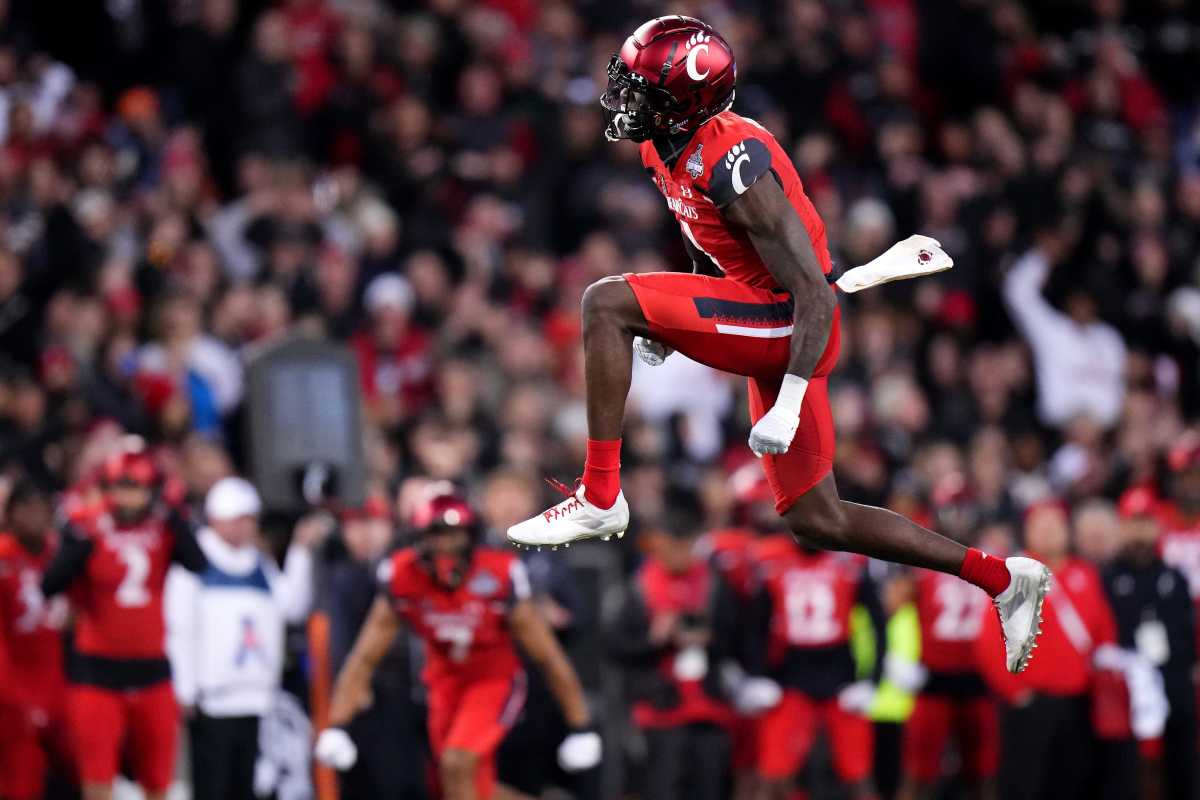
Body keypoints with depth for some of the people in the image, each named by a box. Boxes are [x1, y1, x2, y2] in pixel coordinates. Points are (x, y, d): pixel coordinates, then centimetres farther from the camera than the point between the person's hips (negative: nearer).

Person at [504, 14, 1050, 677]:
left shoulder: (734, 166, -23)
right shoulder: (664, 149, 5)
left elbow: (813, 292, -23)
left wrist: (787, 406, -25)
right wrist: (661, 338, 22)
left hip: (787, 323, -10)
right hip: (762, 329, 10)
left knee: (606, 304, -19)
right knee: (815, 522, 14)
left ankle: (600, 498, -15)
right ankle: (1001, 578, 22)